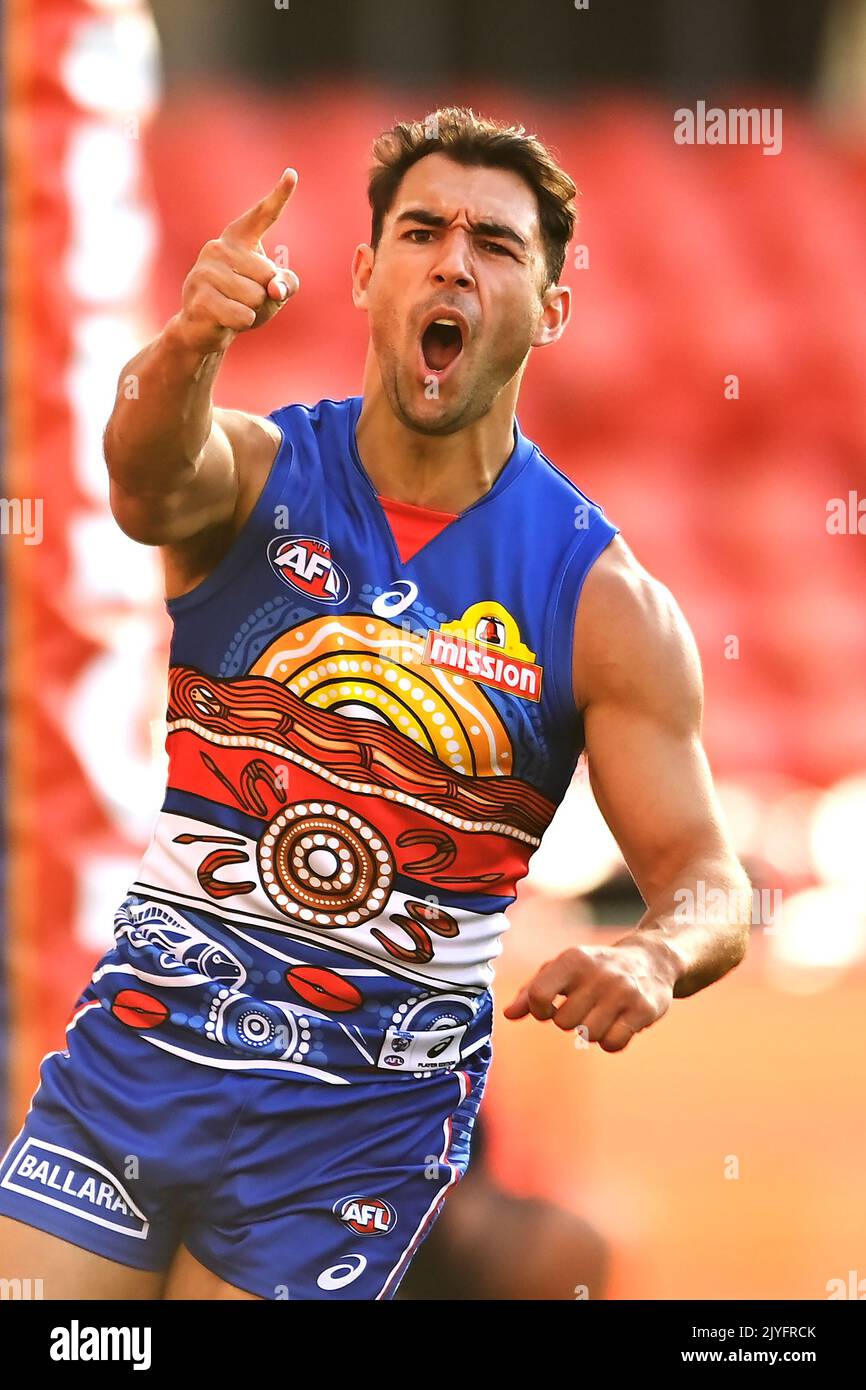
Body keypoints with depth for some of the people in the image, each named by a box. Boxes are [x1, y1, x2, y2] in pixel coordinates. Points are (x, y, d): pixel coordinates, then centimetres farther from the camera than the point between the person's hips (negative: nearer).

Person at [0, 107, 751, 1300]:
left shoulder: (605, 601, -5)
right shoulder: (259, 470, -3)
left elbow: (706, 874, -4)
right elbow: (153, 482, -28)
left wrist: (656, 956, -30)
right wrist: (186, 347, -52)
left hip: (367, 1120, -1)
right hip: (136, 1055, 1)